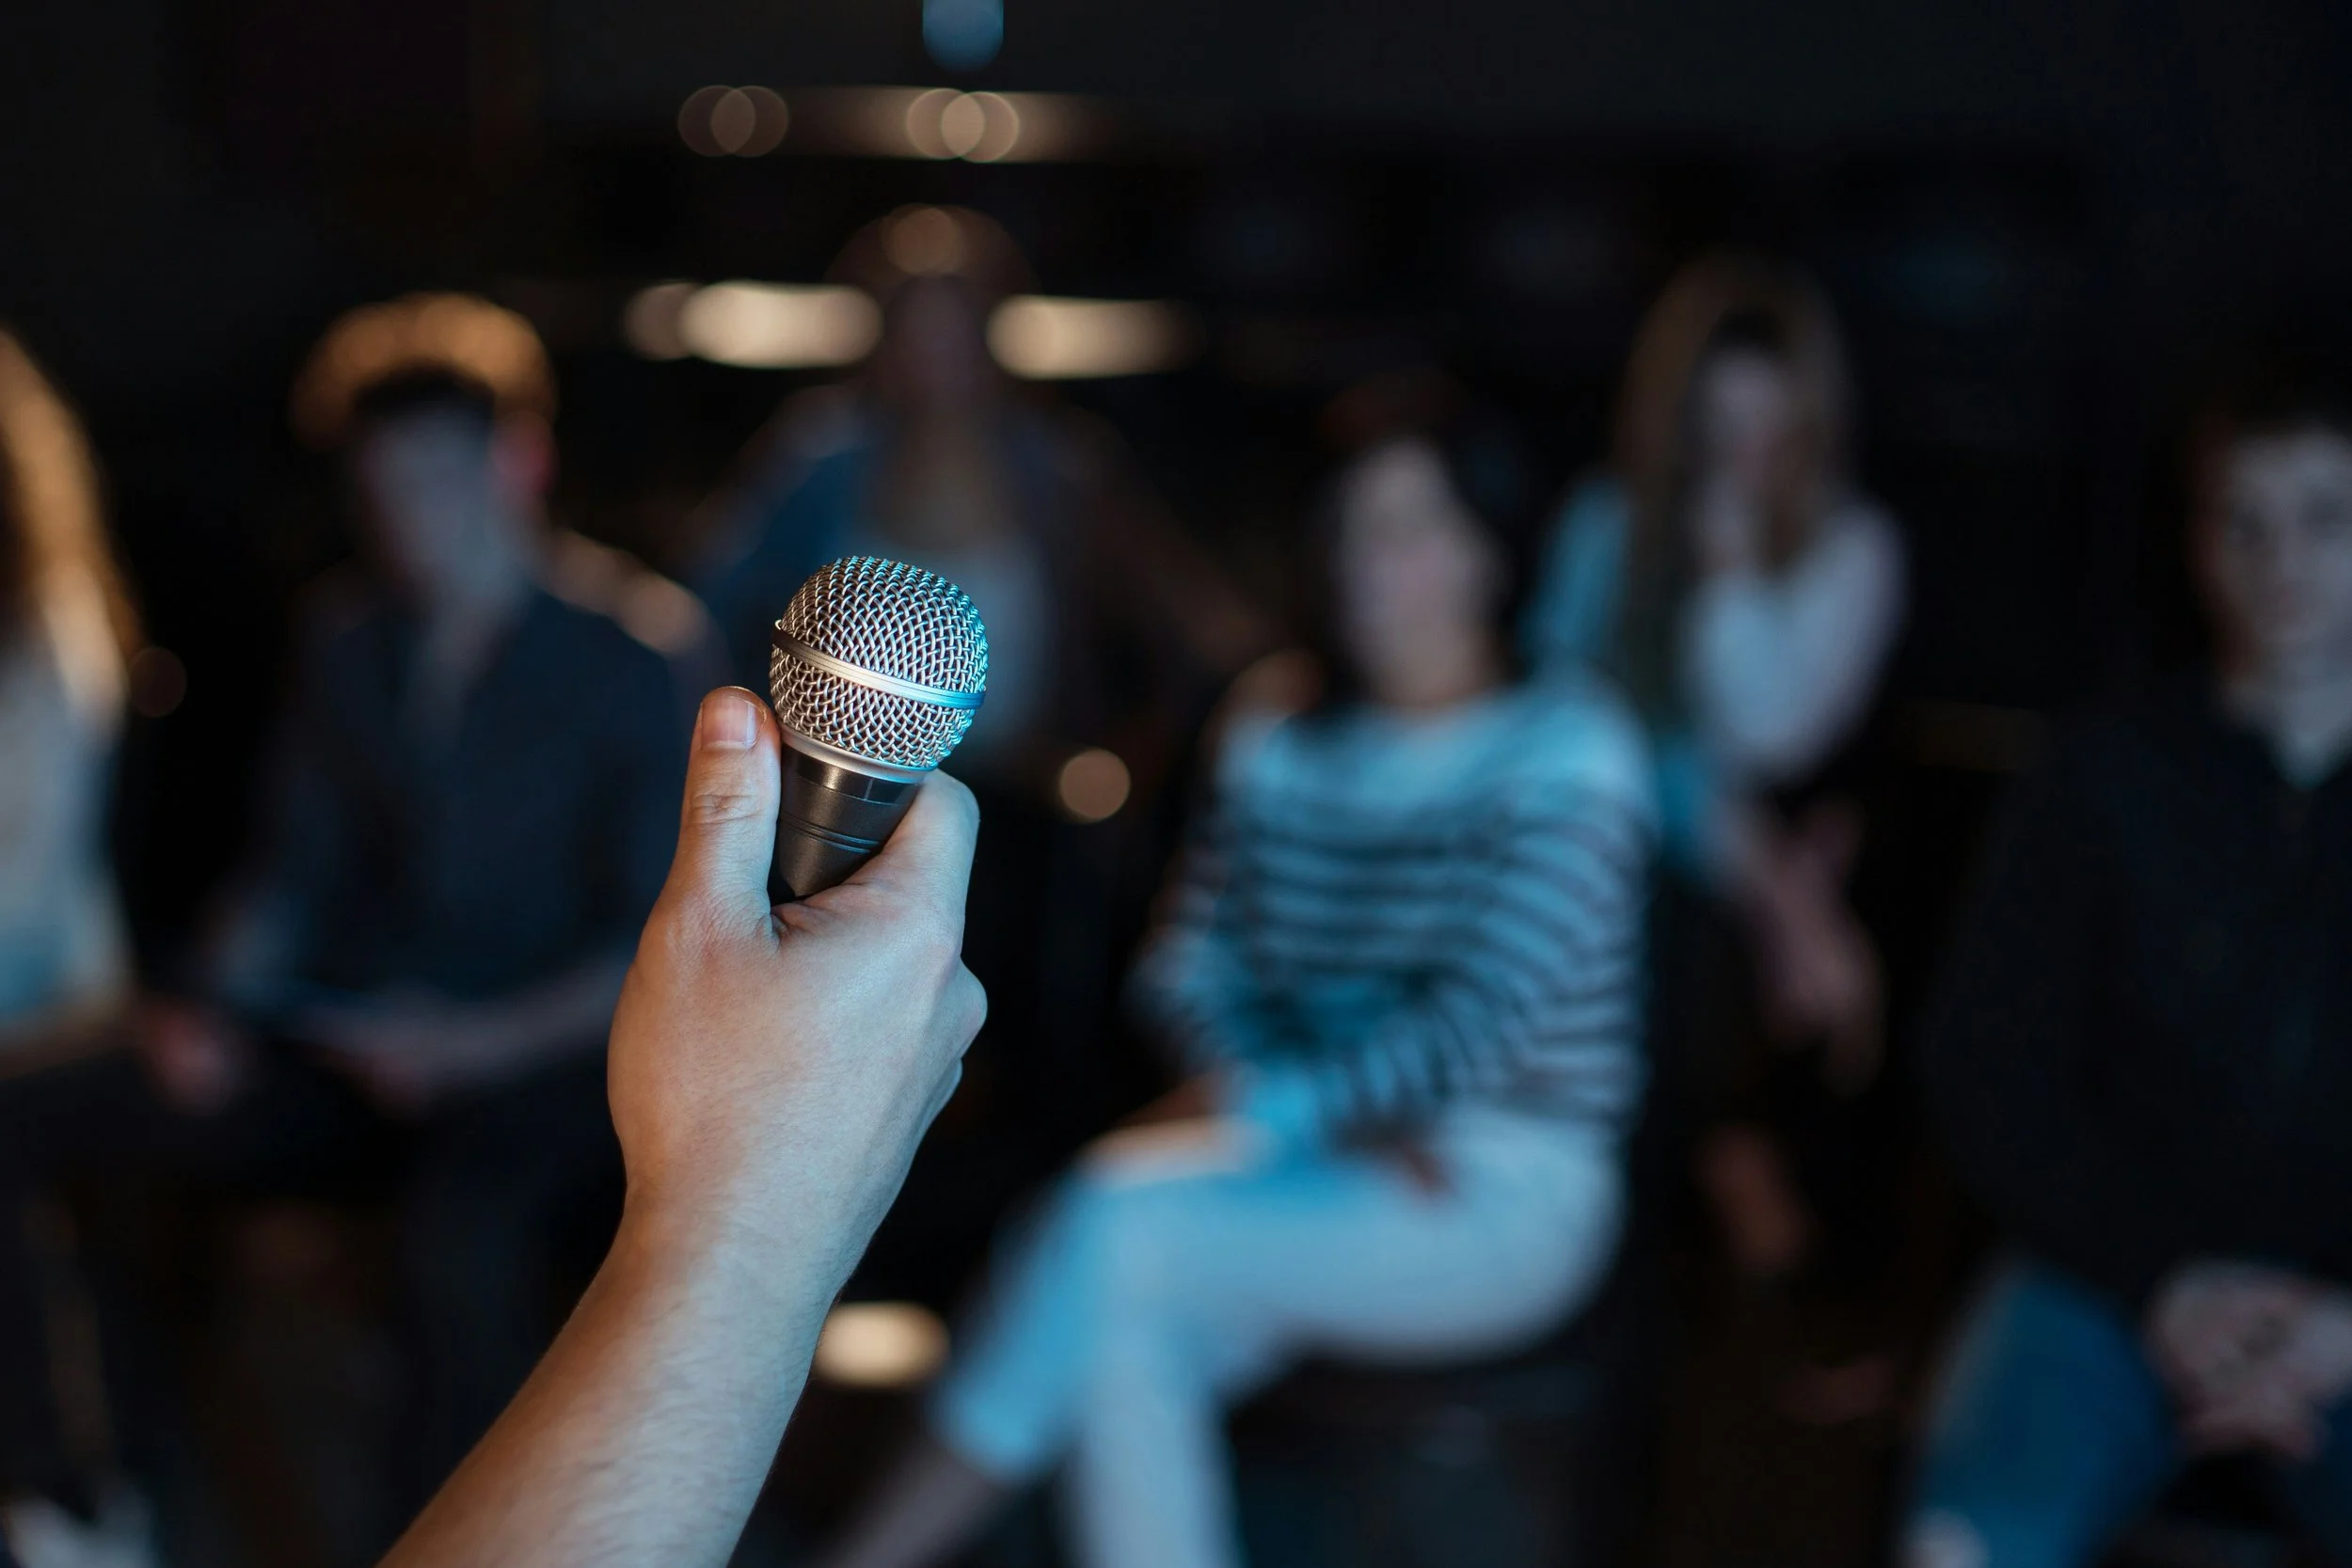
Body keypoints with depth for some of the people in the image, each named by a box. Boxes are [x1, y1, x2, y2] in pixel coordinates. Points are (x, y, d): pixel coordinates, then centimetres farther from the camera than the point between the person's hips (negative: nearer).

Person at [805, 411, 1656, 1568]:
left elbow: (1486, 1018, -17)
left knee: (1120, 1222, -27)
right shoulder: (1278, 753, 11)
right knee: (1124, 1335, -28)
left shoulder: (1566, 754, -6)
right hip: (1322, 1170, 5)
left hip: (1509, 1194, -5)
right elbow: (1187, 972, 4)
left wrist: (1263, 1107, -27)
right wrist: (1341, 1115, -13)